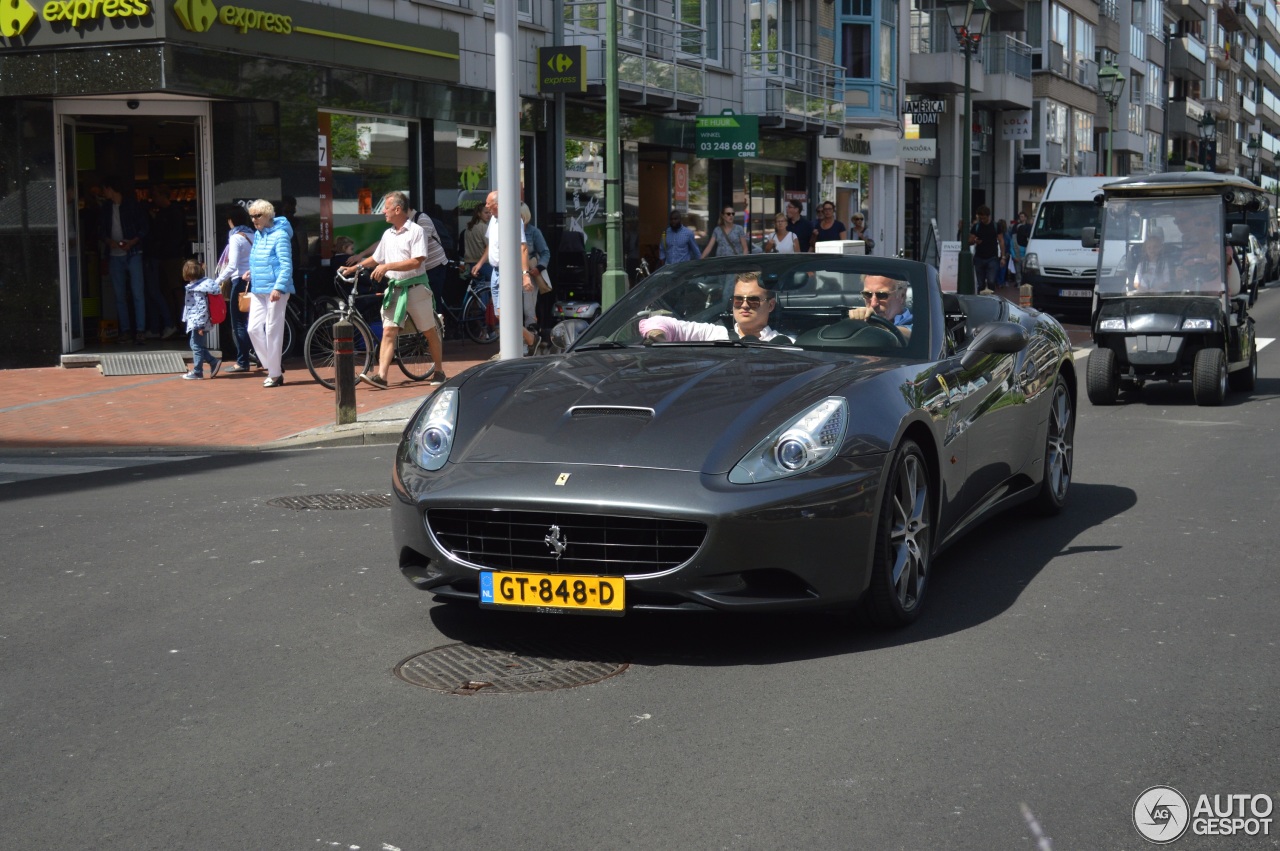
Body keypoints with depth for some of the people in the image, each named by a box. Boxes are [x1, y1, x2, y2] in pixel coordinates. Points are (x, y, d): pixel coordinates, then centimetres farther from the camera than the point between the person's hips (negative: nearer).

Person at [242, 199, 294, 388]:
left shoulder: (279, 235, -11)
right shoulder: (258, 235, 14)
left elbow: (286, 265, -16)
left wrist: (278, 287, -26)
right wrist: (251, 273, 8)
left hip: (275, 291, -8)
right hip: (258, 290, 8)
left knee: (273, 331, -4)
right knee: (254, 328, 3)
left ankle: (275, 374, 5)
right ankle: (272, 365, 15)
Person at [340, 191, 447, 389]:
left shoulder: (416, 231, -7)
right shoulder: (387, 234, 14)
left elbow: (416, 262, -17)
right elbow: (375, 259, 25)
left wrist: (388, 266, -22)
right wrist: (353, 268, 13)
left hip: (415, 288, -5)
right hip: (395, 289, 5)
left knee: (430, 332, 6)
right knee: (389, 331, -8)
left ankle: (438, 371, 21)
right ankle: (381, 376, -17)